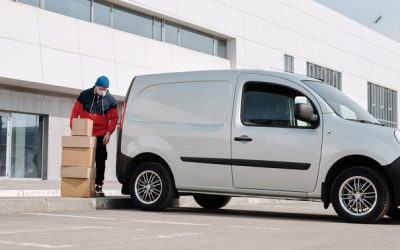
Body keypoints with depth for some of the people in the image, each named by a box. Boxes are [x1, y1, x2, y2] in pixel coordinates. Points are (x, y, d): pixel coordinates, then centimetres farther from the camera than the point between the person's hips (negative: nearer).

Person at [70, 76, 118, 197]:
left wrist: (109, 132, -7)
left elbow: (114, 117, 3)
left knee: (100, 160, 0)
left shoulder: (110, 100, -3)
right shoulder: (85, 95, -5)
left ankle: (99, 186, 5)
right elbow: (75, 112, 0)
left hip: (101, 135, 1)